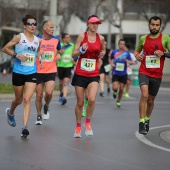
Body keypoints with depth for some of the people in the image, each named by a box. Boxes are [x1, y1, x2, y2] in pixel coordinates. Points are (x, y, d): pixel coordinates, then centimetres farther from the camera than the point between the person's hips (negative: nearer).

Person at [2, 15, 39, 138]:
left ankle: (25, 127, -14)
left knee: (27, 99, -11)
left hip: (32, 73, 2)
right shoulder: (19, 37, -6)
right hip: (18, 73, -2)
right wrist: (16, 55, -15)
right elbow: (5, 48, -4)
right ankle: (10, 113, 46)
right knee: (19, 100, 13)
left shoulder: (37, 40, 6)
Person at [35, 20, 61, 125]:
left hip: (51, 71, 1)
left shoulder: (56, 40, 4)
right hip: (39, 72, -1)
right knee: (39, 95, 4)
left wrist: (58, 55, 2)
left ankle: (46, 106, 13)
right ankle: (39, 116, 21)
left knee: (49, 92, -18)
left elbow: (59, 50, 23)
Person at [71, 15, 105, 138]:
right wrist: (81, 50, -20)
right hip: (80, 73, -1)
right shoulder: (82, 36, -3)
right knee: (80, 102, 4)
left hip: (94, 74, 1)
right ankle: (78, 127, 23)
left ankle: (88, 122, 5)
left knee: (92, 99, -19)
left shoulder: (101, 38, 4)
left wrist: (103, 53, 2)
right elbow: (73, 55, -1)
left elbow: (103, 50, 24)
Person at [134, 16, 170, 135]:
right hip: (144, 72, -1)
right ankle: (142, 123, -17)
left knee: (151, 100, 13)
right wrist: (137, 55, 0)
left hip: (157, 75, 1)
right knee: (144, 95, -22)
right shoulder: (143, 39, 5)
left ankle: (147, 119, 39)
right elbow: (137, 51, 22)